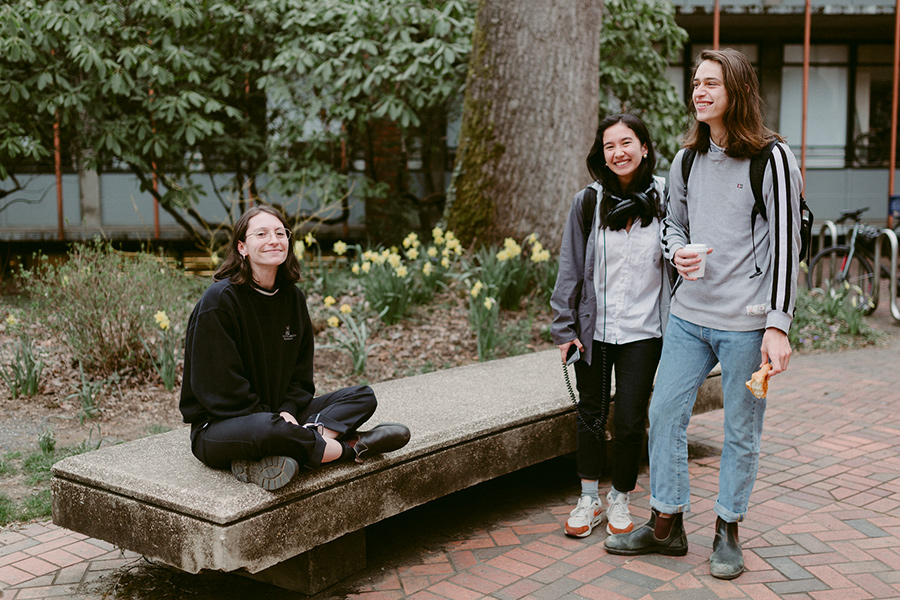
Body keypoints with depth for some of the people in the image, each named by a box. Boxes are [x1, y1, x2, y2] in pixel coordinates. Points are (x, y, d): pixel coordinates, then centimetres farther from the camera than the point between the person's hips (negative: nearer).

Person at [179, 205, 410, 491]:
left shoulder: (293, 297, 7)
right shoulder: (219, 300, -14)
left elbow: (301, 372, 11)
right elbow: (220, 385, -17)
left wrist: (288, 410, -8)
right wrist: (274, 420, -19)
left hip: (278, 414, 8)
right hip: (219, 423, -8)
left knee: (363, 396, -3)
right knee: (267, 429, -42)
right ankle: (350, 447, -17)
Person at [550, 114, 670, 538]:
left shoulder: (666, 199, -3)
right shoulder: (588, 203, -1)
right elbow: (570, 270, 3)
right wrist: (565, 328, 1)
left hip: (643, 331, -1)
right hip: (594, 328, 1)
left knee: (629, 420, 0)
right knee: (591, 415, 11)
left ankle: (620, 501, 22)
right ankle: (589, 499, 27)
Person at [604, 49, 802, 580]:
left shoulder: (772, 158, -7)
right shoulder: (686, 160, 9)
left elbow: (786, 246, -9)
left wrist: (777, 326, -14)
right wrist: (678, 252, -4)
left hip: (747, 322, -5)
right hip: (689, 316, 5)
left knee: (742, 431, 6)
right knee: (664, 414, 7)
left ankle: (728, 532, 23)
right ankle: (667, 525, 21)